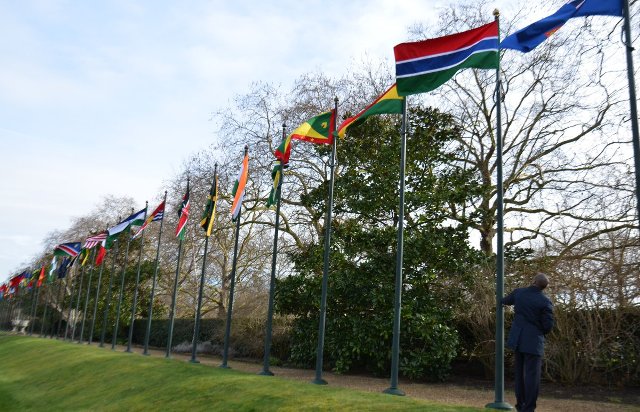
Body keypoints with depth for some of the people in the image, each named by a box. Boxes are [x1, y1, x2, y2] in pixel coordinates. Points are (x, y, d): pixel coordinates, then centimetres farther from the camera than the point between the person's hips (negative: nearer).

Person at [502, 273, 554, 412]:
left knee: (520, 373, 15)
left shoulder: (519, 292, -1)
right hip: (533, 341, -5)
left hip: (518, 338, 5)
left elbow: (505, 301, 19)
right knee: (532, 375, -1)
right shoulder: (545, 302, -14)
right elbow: (548, 326, -11)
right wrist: (541, 331, 11)